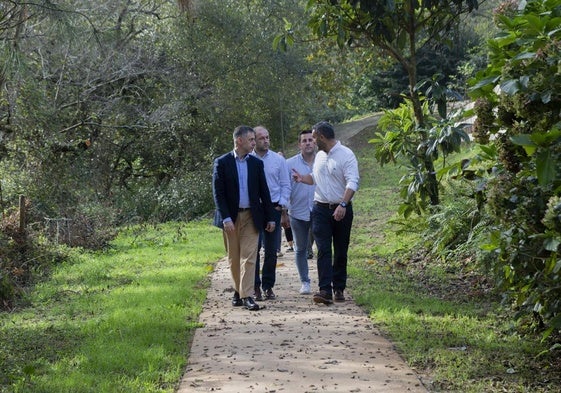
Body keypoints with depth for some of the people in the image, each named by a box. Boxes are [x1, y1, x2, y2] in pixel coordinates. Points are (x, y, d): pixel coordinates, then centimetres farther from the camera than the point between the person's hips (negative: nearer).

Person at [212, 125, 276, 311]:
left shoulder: (257, 163, 6)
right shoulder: (222, 163, -2)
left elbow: (264, 191, 9)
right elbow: (218, 193, -6)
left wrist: (270, 218, 5)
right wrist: (226, 218, -15)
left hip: (251, 216, 1)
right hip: (231, 217, -1)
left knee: (249, 256, -7)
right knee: (234, 258, 8)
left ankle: (247, 295, -8)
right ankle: (238, 290, 23)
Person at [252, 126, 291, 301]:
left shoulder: (278, 159, 5)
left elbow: (285, 184, 7)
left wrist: (281, 205, -2)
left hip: (274, 208, 2)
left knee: (271, 250, 4)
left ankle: (268, 286, 13)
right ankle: (255, 286, 5)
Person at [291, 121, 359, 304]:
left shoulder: (346, 155, -9)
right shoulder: (319, 156, 13)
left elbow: (352, 182, -19)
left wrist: (343, 204, -29)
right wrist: (302, 178, 12)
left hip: (341, 210, -4)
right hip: (321, 208, 5)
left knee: (340, 252, 6)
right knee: (323, 250, -8)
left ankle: (339, 289, 16)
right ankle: (325, 290, -16)